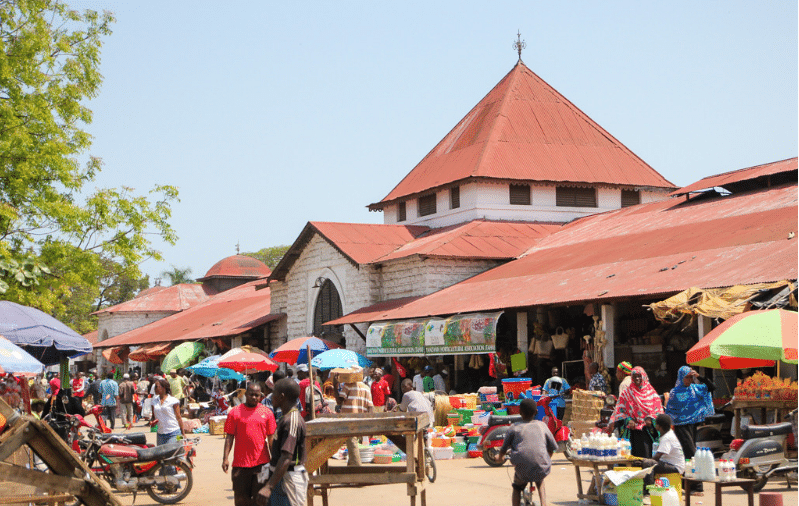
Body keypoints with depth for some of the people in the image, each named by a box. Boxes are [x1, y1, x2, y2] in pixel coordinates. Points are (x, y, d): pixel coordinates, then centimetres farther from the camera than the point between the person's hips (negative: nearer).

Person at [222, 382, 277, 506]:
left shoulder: (267, 412, 5)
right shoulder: (235, 412, 2)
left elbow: (271, 437, 9)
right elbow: (229, 437, 2)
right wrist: (225, 458, -5)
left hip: (261, 463, 0)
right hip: (240, 462, 0)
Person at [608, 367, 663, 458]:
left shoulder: (651, 392, 9)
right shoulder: (627, 393, 10)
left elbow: (658, 409, 7)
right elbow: (620, 410, 8)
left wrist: (650, 418, -11)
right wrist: (628, 420, -8)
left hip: (646, 429, -1)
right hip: (632, 430, 1)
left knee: (645, 455, -10)